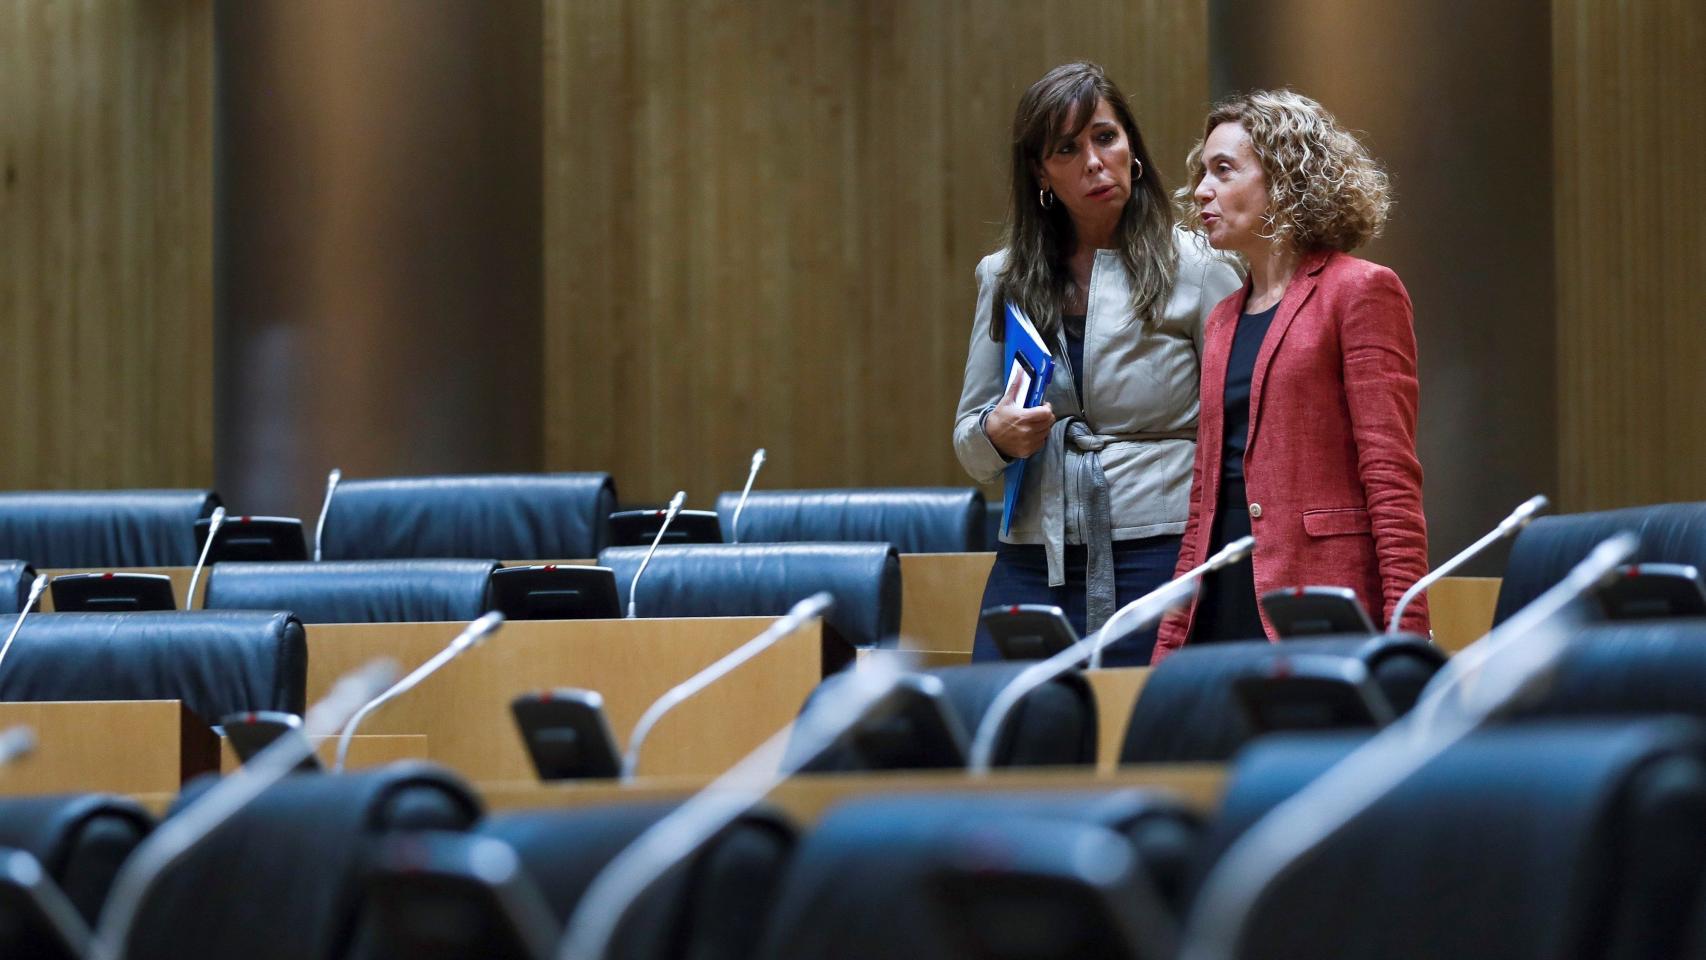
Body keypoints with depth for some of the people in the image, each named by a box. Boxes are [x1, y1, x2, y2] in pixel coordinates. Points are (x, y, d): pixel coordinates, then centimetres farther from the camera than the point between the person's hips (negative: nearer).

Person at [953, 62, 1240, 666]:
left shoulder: (1197, 270, 1)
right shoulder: (1005, 278, 13)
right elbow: (970, 448, 18)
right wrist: (997, 435, -5)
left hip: (1158, 556, -3)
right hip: (1033, 566, 4)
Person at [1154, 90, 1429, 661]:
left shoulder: (1360, 292, -2)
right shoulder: (1224, 319, 20)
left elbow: (1392, 478, -10)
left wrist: (1405, 630, -18)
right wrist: (1169, 645, 14)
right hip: (1225, 607, 7)